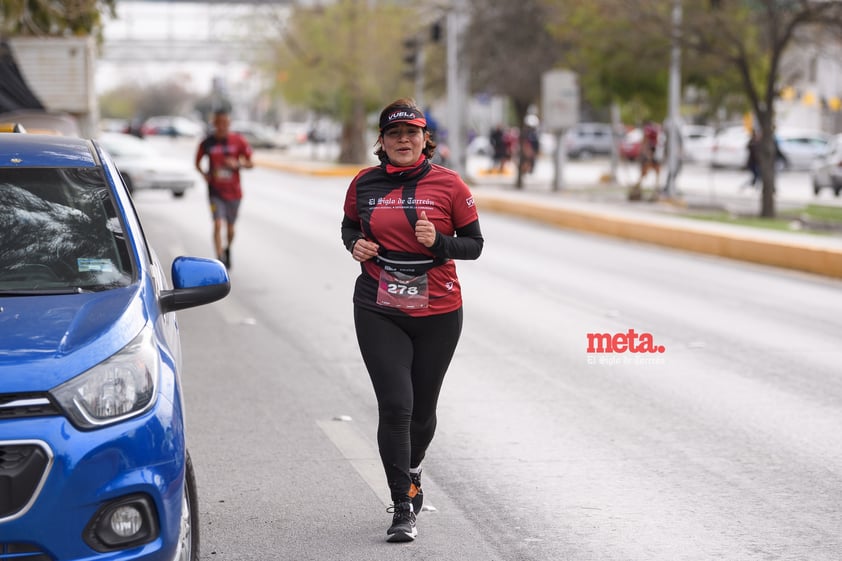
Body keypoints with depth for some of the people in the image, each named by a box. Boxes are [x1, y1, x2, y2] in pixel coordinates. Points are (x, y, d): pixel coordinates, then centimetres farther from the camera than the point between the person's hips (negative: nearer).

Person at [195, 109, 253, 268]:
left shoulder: (238, 141, -4)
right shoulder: (207, 143, -4)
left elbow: (250, 163, 2)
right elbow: (197, 163, 8)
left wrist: (237, 164, -19)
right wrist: (205, 174, -11)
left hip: (234, 191, 1)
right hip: (215, 191, -1)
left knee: (230, 227, 15)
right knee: (218, 224, -16)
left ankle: (227, 249, 43)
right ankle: (219, 259, -17)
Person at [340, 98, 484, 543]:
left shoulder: (448, 184, -3)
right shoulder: (364, 184, 2)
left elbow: (474, 244, 1)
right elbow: (349, 225, 19)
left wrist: (439, 242, -18)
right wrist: (356, 244, -4)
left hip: (438, 312, 0)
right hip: (379, 311, 0)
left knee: (422, 409, 11)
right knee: (394, 405, -11)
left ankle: (412, 472, 42)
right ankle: (403, 507, -4)